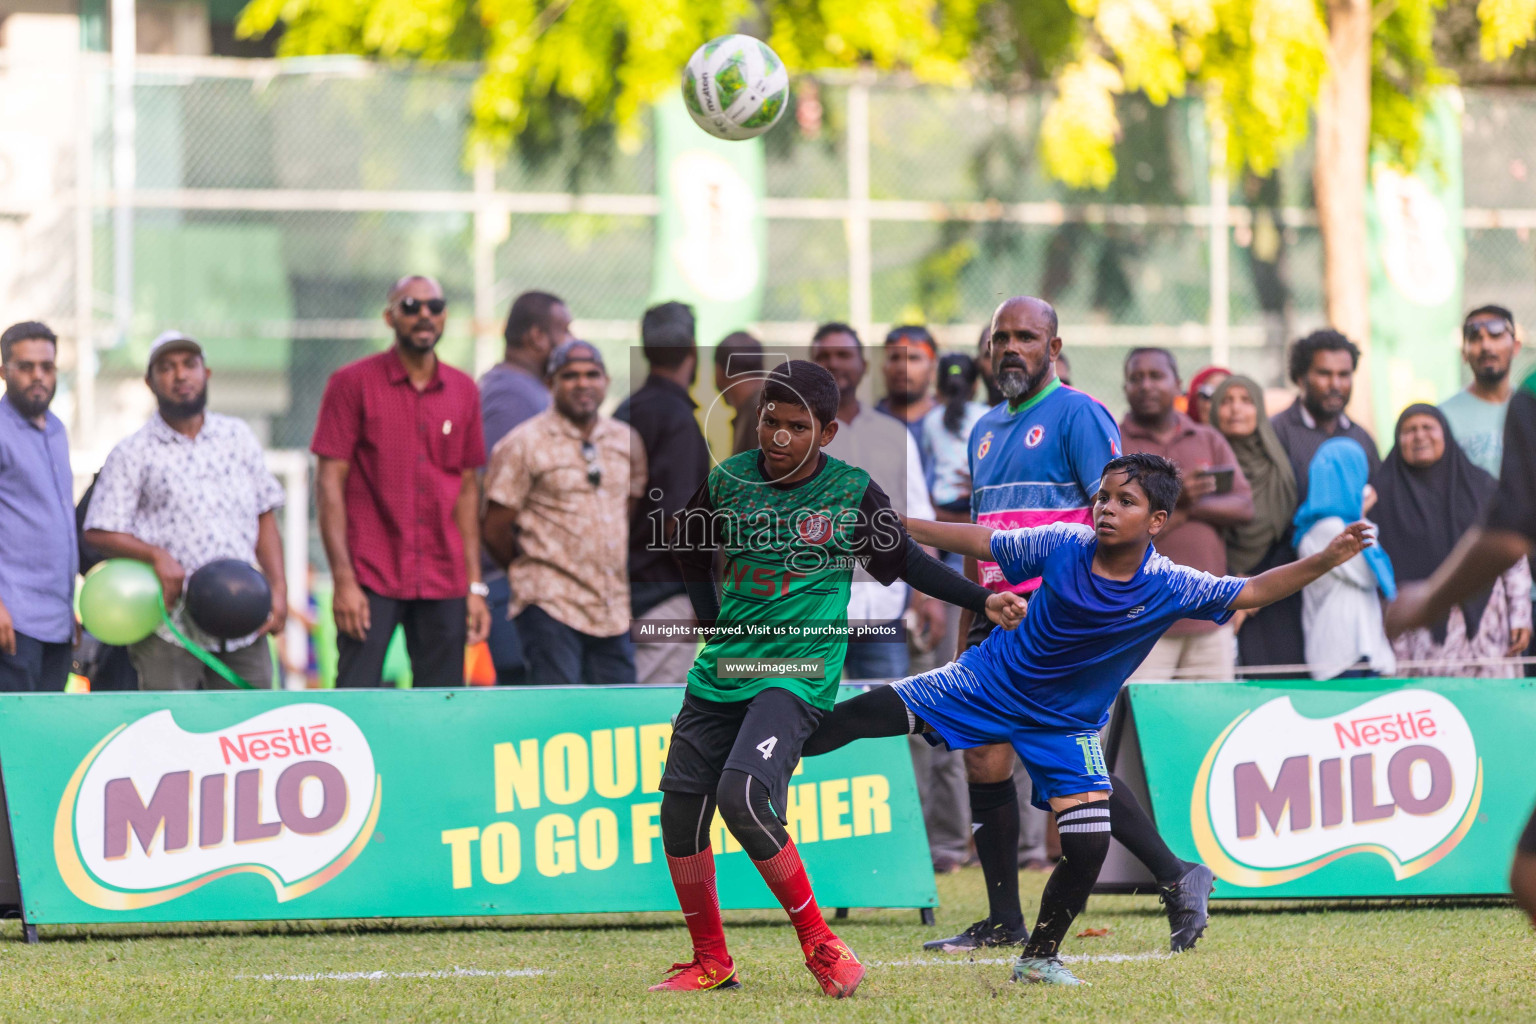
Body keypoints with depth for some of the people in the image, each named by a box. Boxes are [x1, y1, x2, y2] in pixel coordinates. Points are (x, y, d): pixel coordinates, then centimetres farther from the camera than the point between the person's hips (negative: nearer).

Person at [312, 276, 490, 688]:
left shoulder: (463, 391, 12)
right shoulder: (353, 383, 0)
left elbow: (468, 488, 15)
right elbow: (330, 483, -3)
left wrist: (475, 585, 10)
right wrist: (343, 579, -11)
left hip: (444, 585, 4)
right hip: (372, 579, -4)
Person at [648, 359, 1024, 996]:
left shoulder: (852, 491, -4)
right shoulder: (727, 480, 2)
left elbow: (901, 561, 9)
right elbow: (690, 550, 20)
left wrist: (982, 601, 4)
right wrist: (712, 622, 12)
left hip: (799, 673, -5)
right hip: (722, 670, 5)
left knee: (742, 796, -26)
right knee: (680, 811, 1)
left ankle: (817, 942, -10)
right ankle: (710, 963, 20)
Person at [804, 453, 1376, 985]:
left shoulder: (1172, 589, -19)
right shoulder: (1063, 545, -18)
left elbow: (1253, 593, -17)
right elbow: (981, 544, -6)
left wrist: (1326, 560, -30)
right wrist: (898, 526, -5)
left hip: (1067, 724, 0)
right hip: (992, 680, 0)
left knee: (1088, 848, -9)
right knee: (872, 712, -9)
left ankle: (1039, 958, 13)